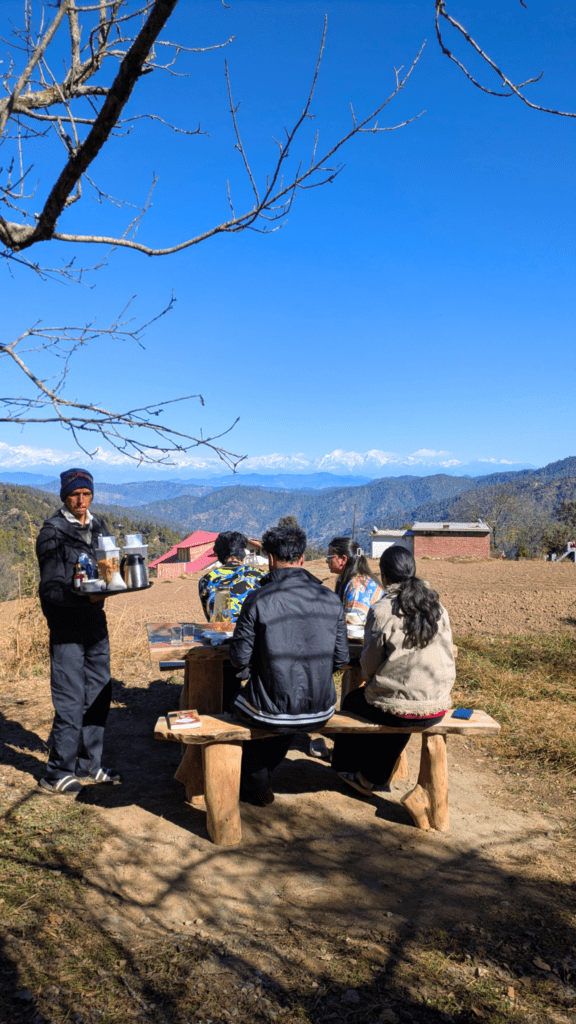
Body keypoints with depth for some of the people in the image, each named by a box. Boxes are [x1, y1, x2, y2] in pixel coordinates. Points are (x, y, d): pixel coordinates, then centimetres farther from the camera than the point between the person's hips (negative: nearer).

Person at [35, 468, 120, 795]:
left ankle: (89, 764, 25)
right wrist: (84, 597, -31)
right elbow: (51, 588, -15)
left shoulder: (98, 527, 10)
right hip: (67, 626, -7)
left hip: (95, 621, 7)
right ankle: (57, 774, 11)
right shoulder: (53, 532, -10)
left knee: (99, 694, 12)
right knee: (70, 701, -3)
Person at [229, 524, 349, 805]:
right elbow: (340, 659, 2)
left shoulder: (258, 600, -15)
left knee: (242, 703, 31)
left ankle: (257, 787, 46)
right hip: (320, 712, 4)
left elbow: (240, 658, -9)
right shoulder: (331, 599, -4)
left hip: (273, 712, -3)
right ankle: (264, 775, 56)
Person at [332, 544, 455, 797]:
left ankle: (349, 769, 42)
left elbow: (369, 665, -7)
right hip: (437, 708, 5)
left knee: (351, 702, 24)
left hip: (396, 709, -5)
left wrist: (370, 680, 15)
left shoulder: (381, 611, -14)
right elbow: (447, 655, 9)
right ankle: (372, 778, 46)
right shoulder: (438, 608, 0)